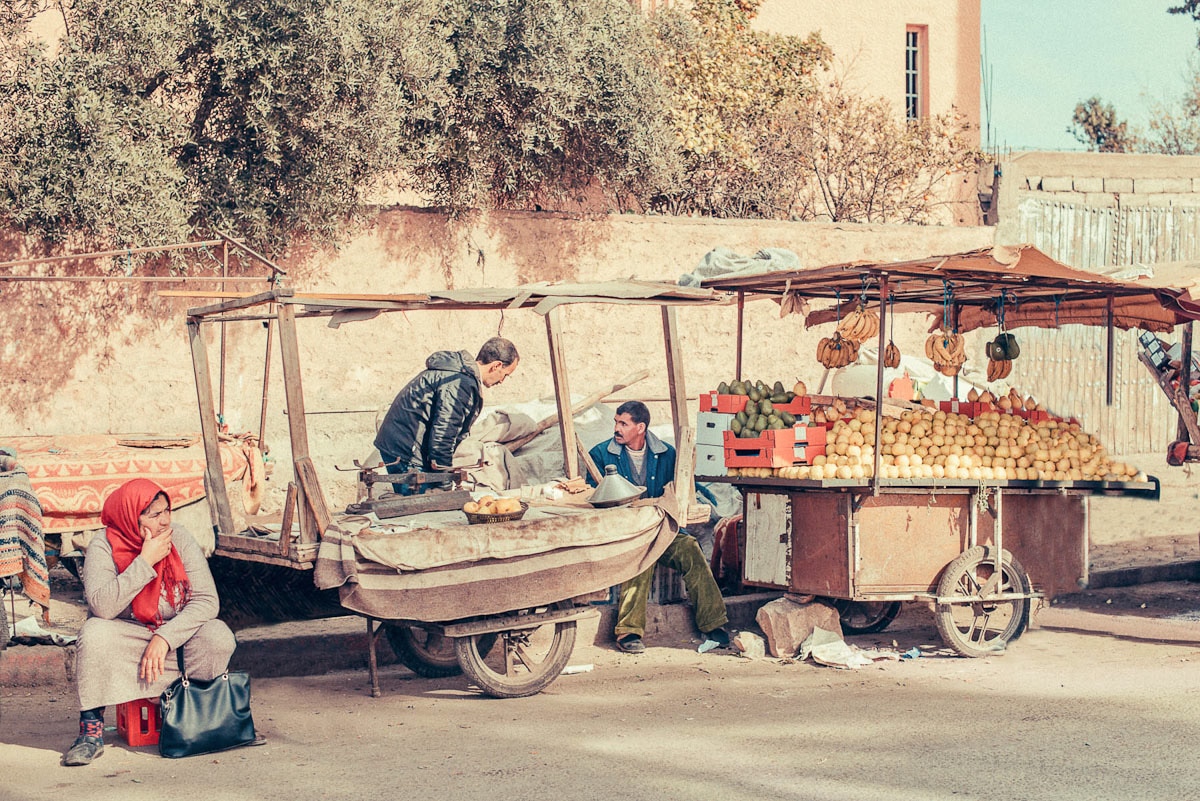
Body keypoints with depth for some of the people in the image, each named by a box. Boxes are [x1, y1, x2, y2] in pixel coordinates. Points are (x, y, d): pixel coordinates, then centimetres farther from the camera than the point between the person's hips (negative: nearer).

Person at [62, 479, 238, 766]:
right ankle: (91, 729, -17)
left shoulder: (179, 538, -8)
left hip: (177, 636, 2)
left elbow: (206, 600, -13)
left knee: (219, 638, -27)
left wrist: (164, 637, -25)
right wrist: (145, 561, -29)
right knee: (94, 634, -33)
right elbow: (102, 607, -29)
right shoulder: (103, 547, -14)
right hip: (126, 640, -2)